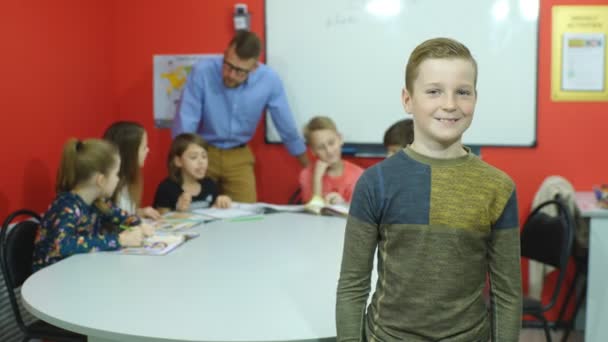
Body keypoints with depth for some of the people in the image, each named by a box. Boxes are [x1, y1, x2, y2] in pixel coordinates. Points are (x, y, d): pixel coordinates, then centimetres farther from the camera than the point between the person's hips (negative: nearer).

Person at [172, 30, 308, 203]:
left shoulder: (269, 80, -17)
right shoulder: (202, 71, -23)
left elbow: (286, 125, -4)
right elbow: (185, 123, -19)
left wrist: (309, 167, 6)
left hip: (239, 158, 2)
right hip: (202, 152, -1)